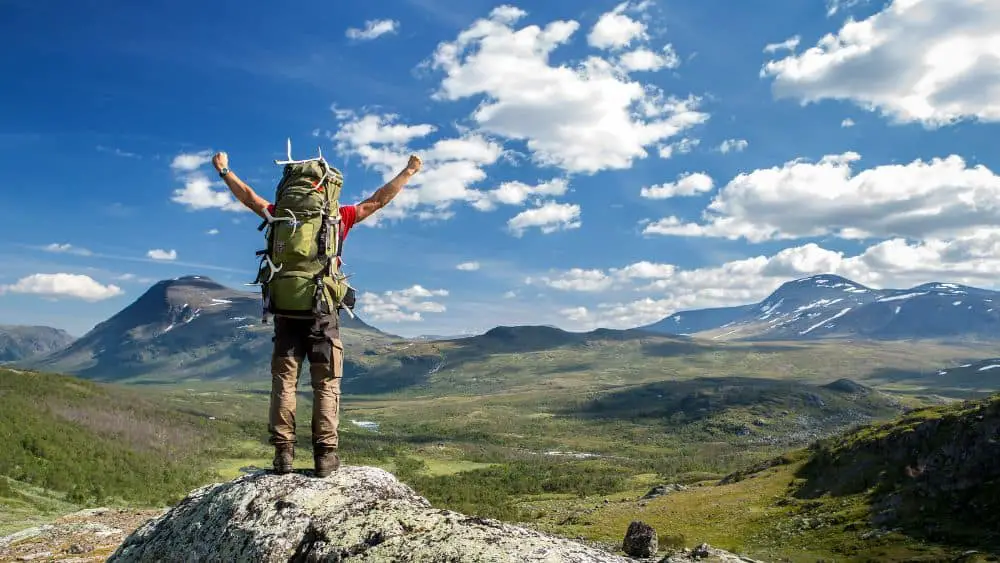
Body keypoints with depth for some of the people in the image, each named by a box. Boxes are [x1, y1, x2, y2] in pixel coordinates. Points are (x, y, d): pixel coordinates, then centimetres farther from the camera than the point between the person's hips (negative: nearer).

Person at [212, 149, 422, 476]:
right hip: (323, 311, -1)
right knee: (326, 384, 2)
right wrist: (409, 172, 24)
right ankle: (325, 455, -2)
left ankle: (283, 453, 2)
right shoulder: (340, 217, 5)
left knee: (284, 382, 6)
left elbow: (249, 197, 20)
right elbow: (377, 201, 13)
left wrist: (224, 170, 36)